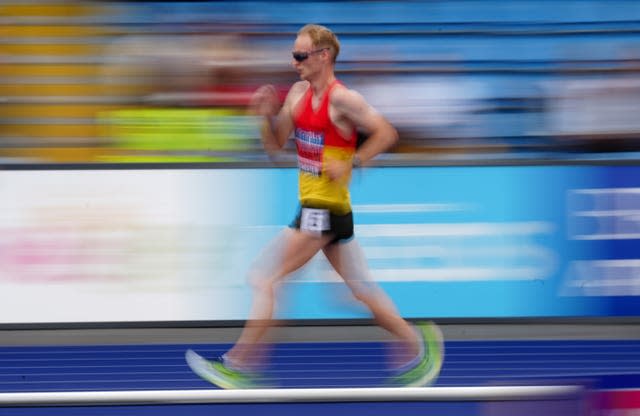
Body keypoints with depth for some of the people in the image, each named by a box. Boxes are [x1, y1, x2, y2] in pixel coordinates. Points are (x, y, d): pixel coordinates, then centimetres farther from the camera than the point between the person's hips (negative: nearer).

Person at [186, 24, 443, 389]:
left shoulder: (342, 99, -15)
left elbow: (387, 133, -14)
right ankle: (417, 342, 22)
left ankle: (239, 365, -4)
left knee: (267, 280, -7)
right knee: (360, 287, 15)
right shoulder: (299, 92, 10)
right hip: (313, 205, 9)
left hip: (325, 208, -9)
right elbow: (275, 145, 15)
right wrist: (269, 115, -3)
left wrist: (350, 164, -19)